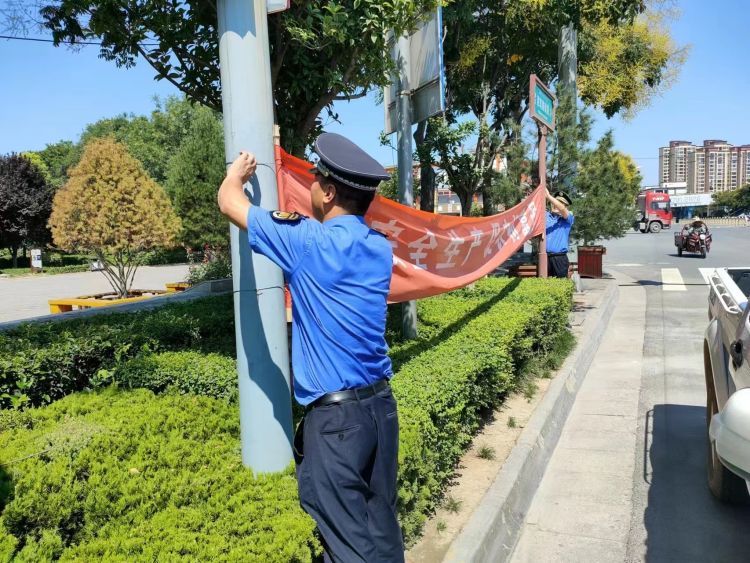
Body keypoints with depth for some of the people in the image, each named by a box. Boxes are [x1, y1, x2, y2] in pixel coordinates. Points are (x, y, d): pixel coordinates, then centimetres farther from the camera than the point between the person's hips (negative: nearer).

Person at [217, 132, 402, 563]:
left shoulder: (308, 243, -14)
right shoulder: (380, 248, 4)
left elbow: (229, 202, 0)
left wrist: (238, 172, 19)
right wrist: (300, 225, 25)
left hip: (335, 413, -7)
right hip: (382, 404, 7)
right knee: (382, 528, 17)